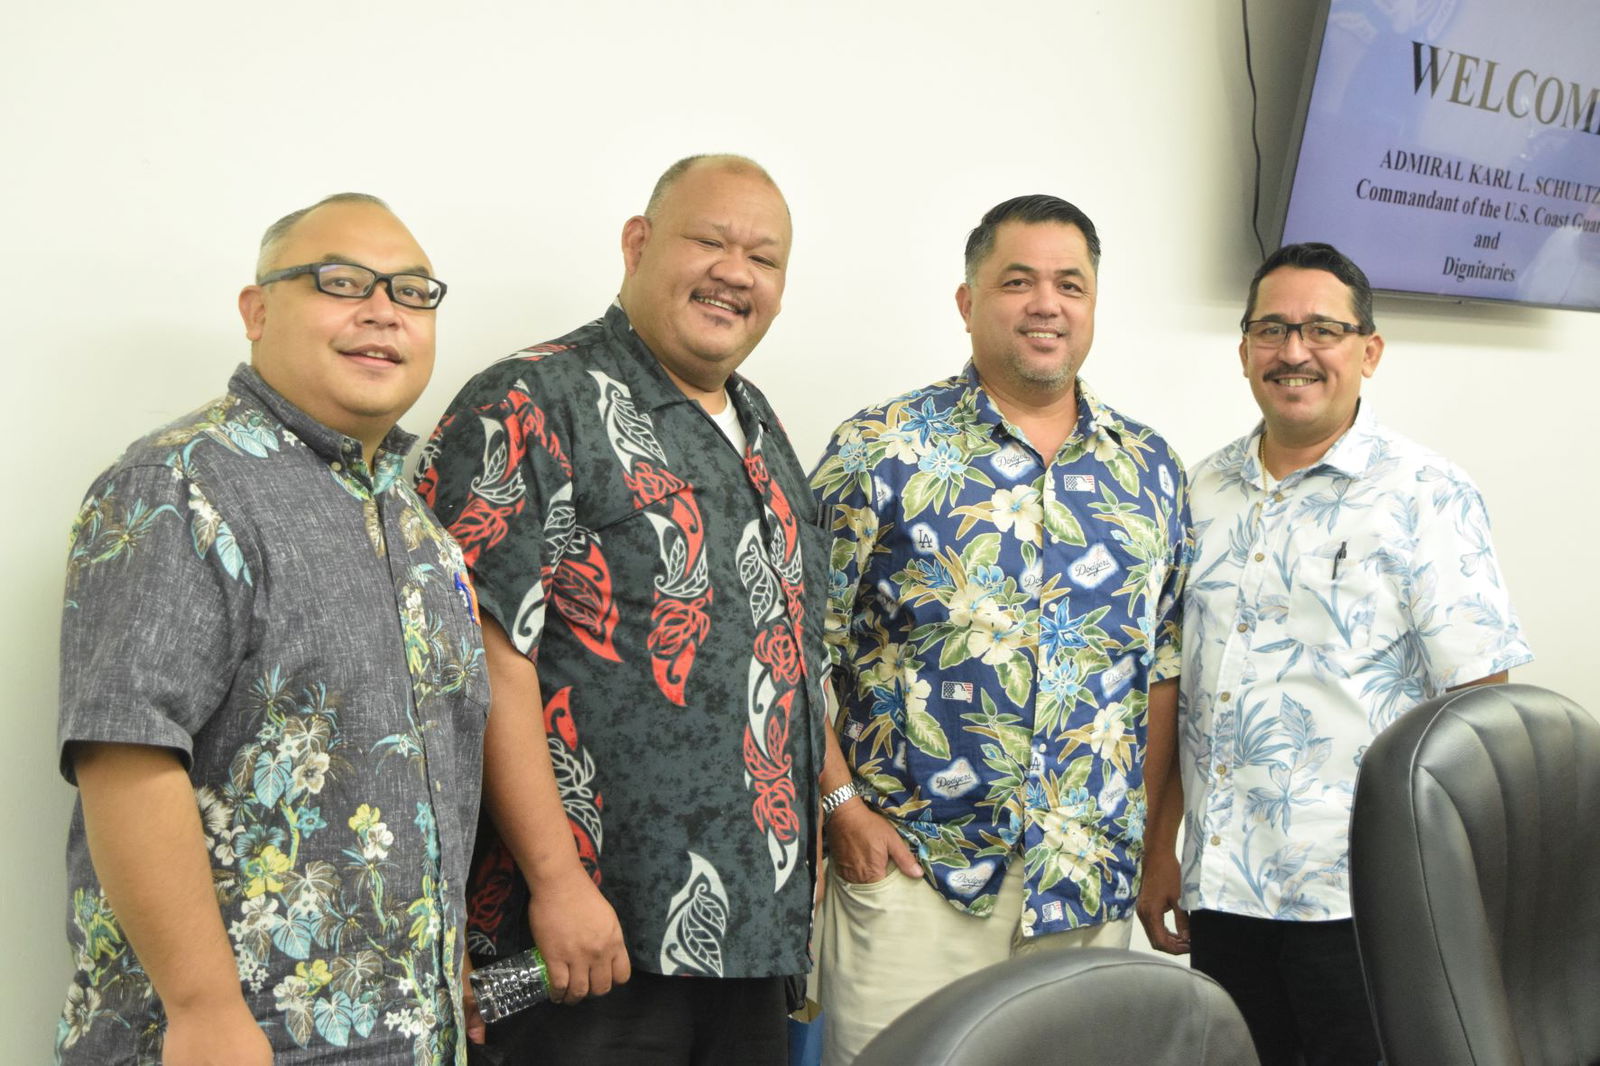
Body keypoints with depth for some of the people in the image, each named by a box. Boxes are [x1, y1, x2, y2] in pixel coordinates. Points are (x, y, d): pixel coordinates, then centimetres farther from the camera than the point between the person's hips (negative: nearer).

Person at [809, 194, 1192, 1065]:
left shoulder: (1149, 470, 10)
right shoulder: (880, 452, -3)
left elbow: (1167, 660, 12)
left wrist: (1136, 820, 6)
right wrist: (842, 802, -10)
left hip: (1092, 887, 4)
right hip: (910, 866, -4)